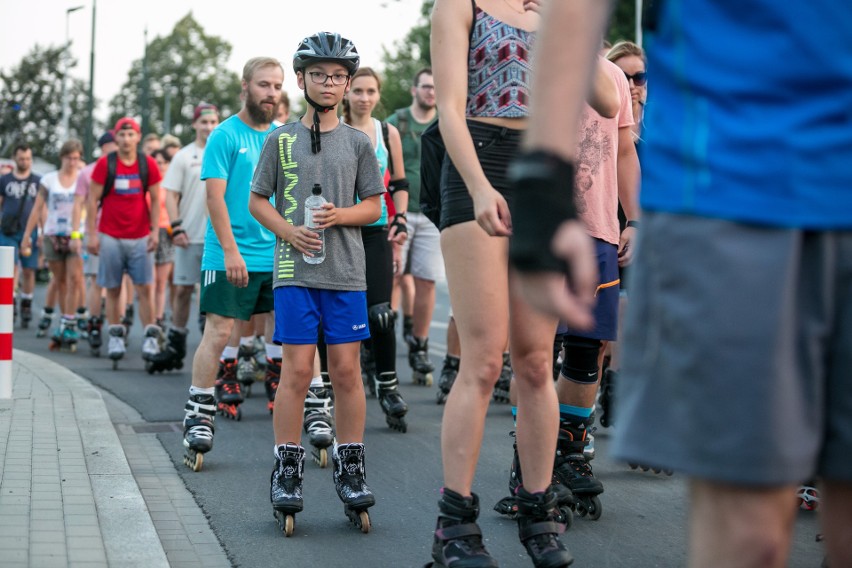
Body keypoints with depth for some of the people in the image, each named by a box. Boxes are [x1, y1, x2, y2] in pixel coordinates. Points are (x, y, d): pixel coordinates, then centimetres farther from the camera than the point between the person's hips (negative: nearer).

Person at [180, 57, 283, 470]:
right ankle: (198, 417, 1)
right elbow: (215, 195, -10)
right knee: (220, 332, -7)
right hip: (230, 257, -5)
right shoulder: (225, 136, -4)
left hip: (276, 256, 5)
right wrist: (230, 250, -16)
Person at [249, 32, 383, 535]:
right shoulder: (281, 139, 7)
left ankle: (351, 470, 11)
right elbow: (258, 200, 9)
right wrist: (289, 230, -8)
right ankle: (288, 471, 5)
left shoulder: (359, 143, 9)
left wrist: (338, 216, -9)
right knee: (297, 370, -3)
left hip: (347, 272, 1)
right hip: (295, 269, -1)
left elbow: (374, 206, 10)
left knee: (347, 370, 2)